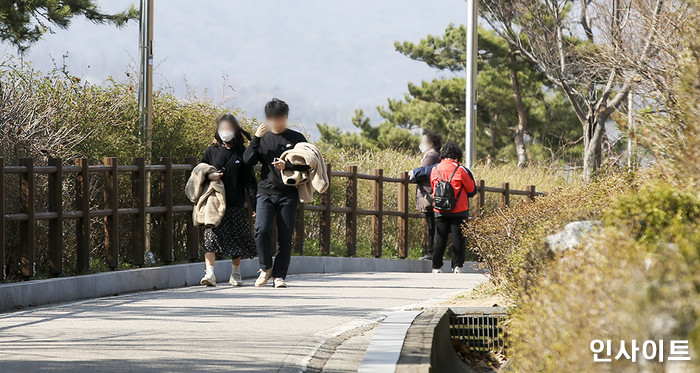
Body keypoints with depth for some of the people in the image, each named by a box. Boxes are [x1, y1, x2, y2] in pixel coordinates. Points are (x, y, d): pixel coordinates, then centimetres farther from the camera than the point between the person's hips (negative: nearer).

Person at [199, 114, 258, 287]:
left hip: (235, 205, 0)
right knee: (211, 236, -12)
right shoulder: (211, 151, 9)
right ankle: (209, 273, -18)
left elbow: (250, 180, 2)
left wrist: (255, 205, -6)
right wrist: (209, 176, -7)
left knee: (237, 239, 6)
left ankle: (236, 273, 21)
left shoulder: (242, 153, 4)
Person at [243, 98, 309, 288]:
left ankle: (279, 275, 6)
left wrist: (287, 165, -15)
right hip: (266, 192, 1)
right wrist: (256, 138, -10)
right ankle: (265, 267, 6)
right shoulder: (263, 138, 11)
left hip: (288, 194, -1)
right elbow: (248, 160, 0)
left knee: (285, 237, -2)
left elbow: (307, 163, 1)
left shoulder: (296, 138, 6)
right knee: (262, 231, -16)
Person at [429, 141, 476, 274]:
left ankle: (436, 267, 4)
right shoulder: (460, 170, -9)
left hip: (440, 211, 3)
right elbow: (471, 189, 1)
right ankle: (457, 266, 2)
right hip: (459, 211, -3)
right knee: (458, 237, 4)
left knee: (440, 238, 6)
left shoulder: (434, 170, 2)